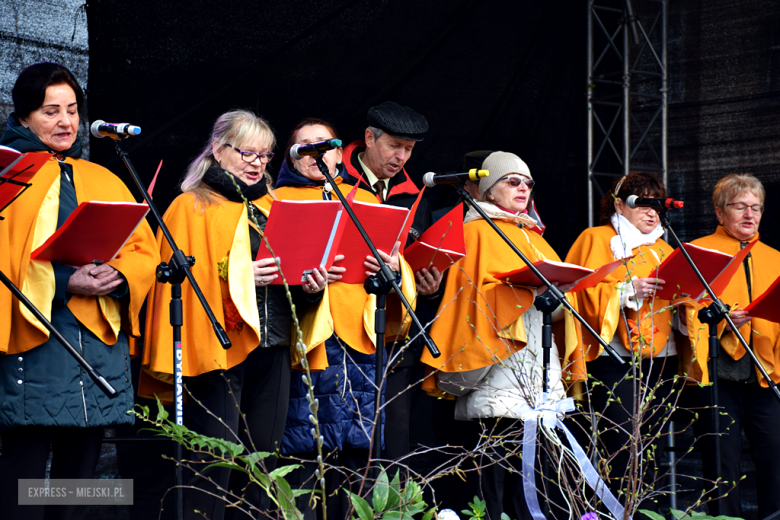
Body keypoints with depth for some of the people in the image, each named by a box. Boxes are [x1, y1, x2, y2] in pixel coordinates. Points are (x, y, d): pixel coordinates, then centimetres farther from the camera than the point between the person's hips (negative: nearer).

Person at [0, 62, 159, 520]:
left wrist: (117, 277, -8)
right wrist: (63, 283, -17)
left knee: (81, 468, 6)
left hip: (101, 340, 5)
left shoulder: (104, 181, 20)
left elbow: (144, 250, 13)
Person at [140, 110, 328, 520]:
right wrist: (237, 274, -17)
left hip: (272, 348, 6)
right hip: (220, 346, -6)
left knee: (262, 465, 6)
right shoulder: (191, 208, 2)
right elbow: (182, 277, -6)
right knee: (214, 466, -10)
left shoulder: (270, 206, 20)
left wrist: (310, 285, -3)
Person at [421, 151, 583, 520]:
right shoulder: (478, 231, 5)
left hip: (538, 363, 7)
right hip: (500, 364, -7)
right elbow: (479, 291, -10)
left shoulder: (531, 236, 27)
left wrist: (562, 285, 0)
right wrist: (531, 286, -19)